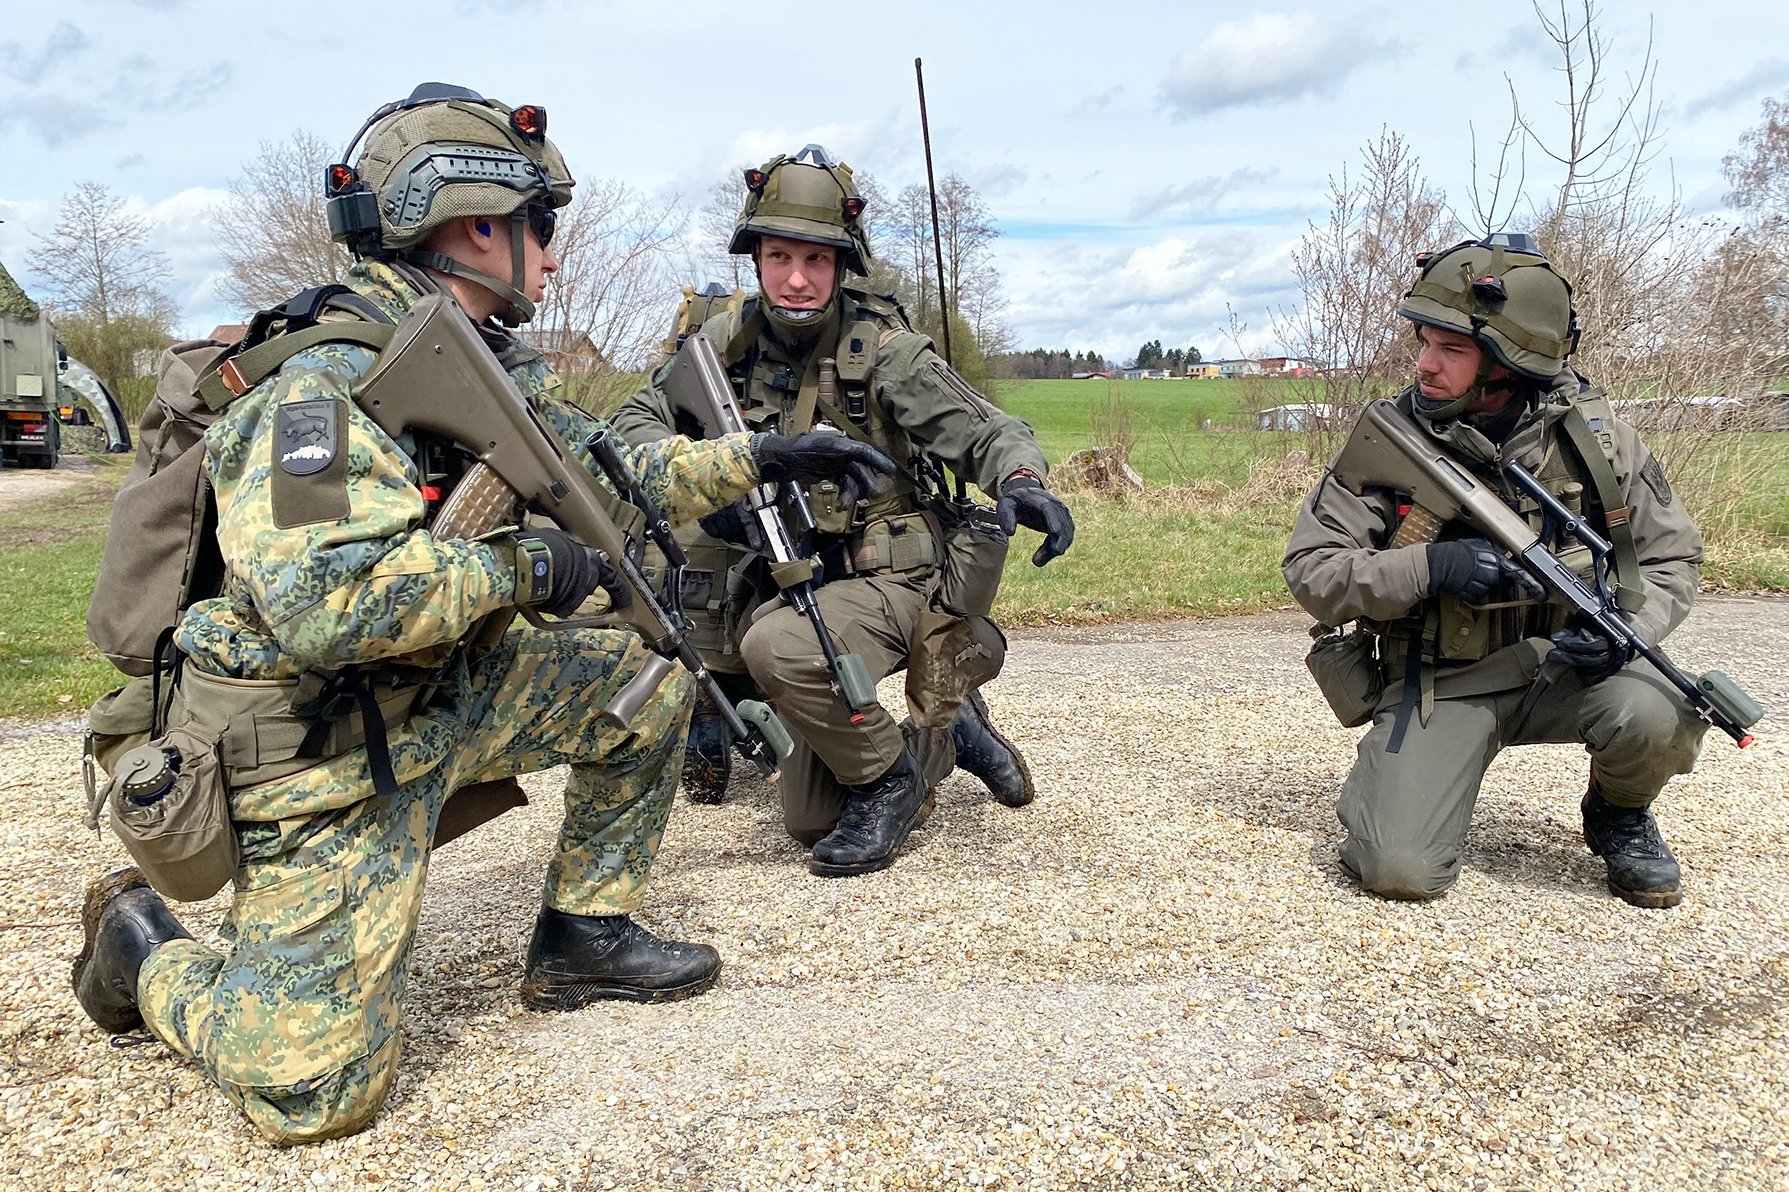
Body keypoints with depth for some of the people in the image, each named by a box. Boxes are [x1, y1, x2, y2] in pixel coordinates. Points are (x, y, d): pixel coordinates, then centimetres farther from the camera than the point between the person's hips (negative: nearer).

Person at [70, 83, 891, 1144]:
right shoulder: (329, 386, -24)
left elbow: (606, 473, 17)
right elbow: (316, 603, -36)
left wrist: (756, 457, 14)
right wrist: (524, 564, -27)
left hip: (438, 702, 9)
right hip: (325, 755, -8)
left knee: (645, 680, 4)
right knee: (316, 1091, -10)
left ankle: (583, 936, 18)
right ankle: (146, 946, 20)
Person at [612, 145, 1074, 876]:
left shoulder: (882, 350, -15)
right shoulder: (732, 337, -2)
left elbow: (985, 431, -16)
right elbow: (635, 421, -1)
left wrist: (1022, 482, -39)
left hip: (890, 582, -6)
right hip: (796, 581, 6)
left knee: (777, 646, -38)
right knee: (806, 821, 11)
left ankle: (890, 775, -11)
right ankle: (949, 734, 33)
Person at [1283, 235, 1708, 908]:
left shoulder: (1592, 434, -5)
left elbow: (1671, 558, 4)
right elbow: (1308, 569, -10)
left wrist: (1625, 626, -18)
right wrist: (1428, 568, -26)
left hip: (1564, 664, 2)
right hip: (1440, 682, -2)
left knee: (1655, 714, -32)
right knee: (1398, 871, -21)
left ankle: (1619, 816, 5)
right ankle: (1395, 781, 16)